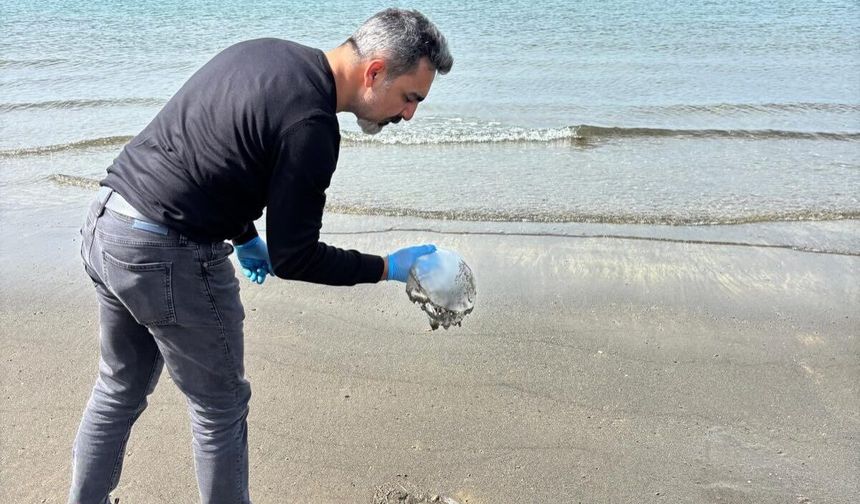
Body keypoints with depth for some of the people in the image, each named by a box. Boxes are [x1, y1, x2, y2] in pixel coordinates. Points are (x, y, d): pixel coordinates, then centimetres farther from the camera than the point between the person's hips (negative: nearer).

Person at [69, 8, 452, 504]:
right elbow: (293, 257, -15)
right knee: (221, 407, 11)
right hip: (167, 257, -9)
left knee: (121, 388, 26)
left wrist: (243, 234, 22)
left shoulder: (266, 52, 7)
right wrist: (388, 268, -5)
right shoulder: (310, 126, -21)